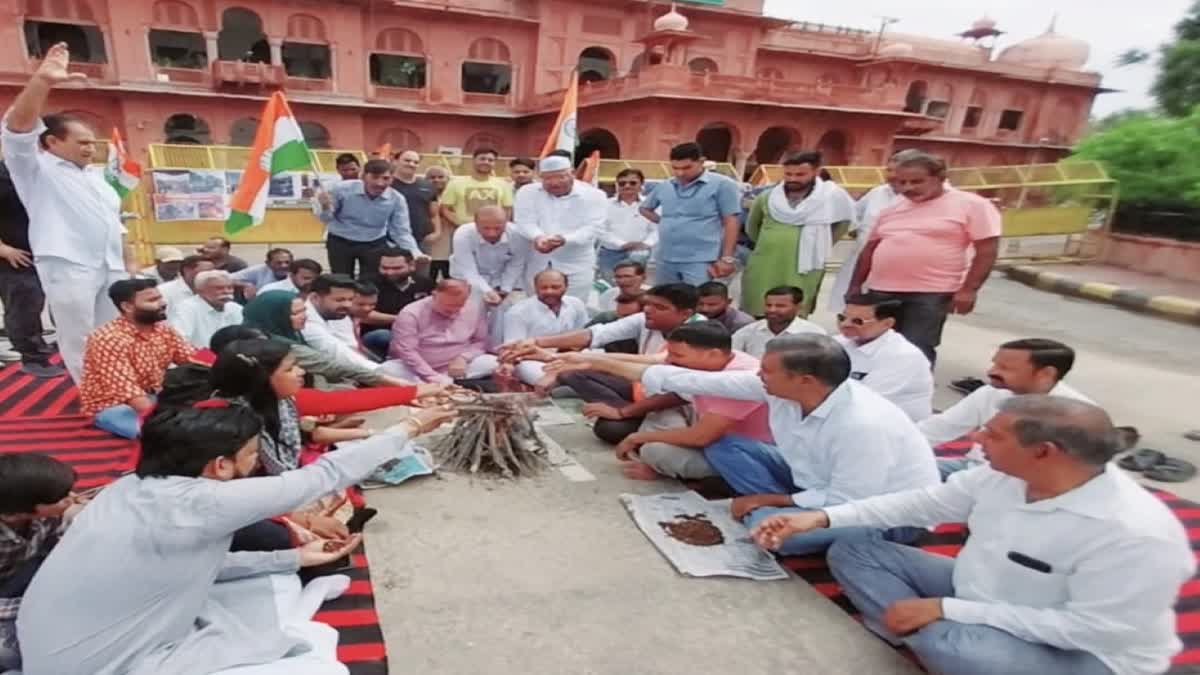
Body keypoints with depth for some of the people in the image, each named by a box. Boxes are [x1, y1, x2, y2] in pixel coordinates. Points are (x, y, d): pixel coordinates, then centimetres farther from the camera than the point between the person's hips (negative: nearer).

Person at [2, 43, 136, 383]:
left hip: (111, 266, 7)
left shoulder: (95, 176, 24)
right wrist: (42, 82, -30)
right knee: (79, 341, -3)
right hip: (67, 266, -6)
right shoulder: (36, 168, 2)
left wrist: (128, 262, 18)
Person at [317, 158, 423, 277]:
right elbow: (326, 218, -6)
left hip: (375, 244, 1)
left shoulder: (397, 199, -15)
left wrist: (415, 252, -29)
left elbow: (402, 232, -11)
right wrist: (325, 207, -31)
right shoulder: (342, 189, -17)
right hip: (340, 242, -1)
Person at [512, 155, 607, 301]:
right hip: (537, 265, 2)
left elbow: (592, 228, -14)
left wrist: (564, 239, -32)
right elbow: (525, 222, -8)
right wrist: (537, 238, -32)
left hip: (577, 268, -2)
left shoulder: (593, 195, -4)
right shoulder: (528, 192, 4)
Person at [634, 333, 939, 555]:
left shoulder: (863, 425, -35)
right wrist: (644, 373, 1)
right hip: (825, 482, 7)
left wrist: (768, 500, -19)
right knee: (722, 447, -3)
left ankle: (769, 512, -2)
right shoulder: (781, 388, -15)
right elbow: (709, 382, -7)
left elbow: (847, 504, -28)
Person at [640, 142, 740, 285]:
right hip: (665, 259, 6)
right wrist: (664, 222, 10)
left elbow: (730, 222, -6)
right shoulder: (664, 186, 9)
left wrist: (727, 258, -10)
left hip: (701, 261, -6)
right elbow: (645, 209, 26)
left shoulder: (722, 184, -5)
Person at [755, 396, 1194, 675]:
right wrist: (821, 518, -10)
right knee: (852, 552, -2)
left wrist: (947, 609, -28)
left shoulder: (1135, 533, -31)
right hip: (984, 597, 7)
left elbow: (1090, 628, -29)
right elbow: (924, 503, -2)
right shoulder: (1002, 476, -11)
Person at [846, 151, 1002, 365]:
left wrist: (968, 290, -13)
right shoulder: (892, 210, 13)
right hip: (880, 291, 6)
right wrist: (855, 286, 15)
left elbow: (987, 251, -6)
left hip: (931, 293, -5)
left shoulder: (972, 205, -3)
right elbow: (870, 250, 17)